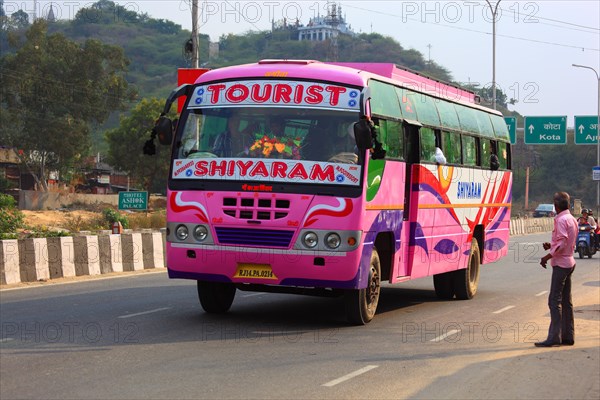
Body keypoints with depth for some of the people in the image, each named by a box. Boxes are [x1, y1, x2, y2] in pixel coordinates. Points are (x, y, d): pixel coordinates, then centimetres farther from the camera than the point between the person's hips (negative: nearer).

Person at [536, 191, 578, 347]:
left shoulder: (561, 220, -16)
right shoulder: (572, 219, 14)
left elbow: (562, 242, -24)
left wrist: (547, 257, -19)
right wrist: (551, 246, 12)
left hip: (560, 264, -10)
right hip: (569, 262, 10)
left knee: (555, 301, -9)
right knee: (566, 301, 11)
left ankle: (554, 337, -12)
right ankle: (568, 336, 14)